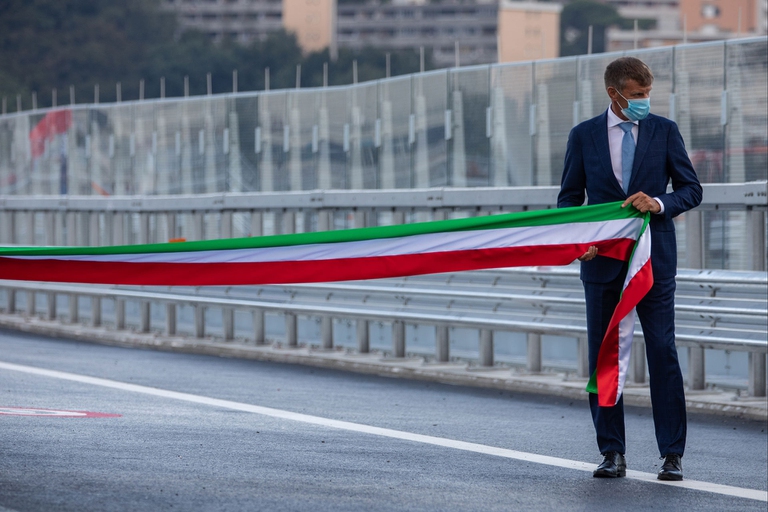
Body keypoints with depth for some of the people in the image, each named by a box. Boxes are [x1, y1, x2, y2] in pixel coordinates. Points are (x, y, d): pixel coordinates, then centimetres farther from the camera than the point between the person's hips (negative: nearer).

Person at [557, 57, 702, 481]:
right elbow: (569, 198, 9)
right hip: (602, 258, 1)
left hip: (653, 258, -1)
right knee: (602, 357, 3)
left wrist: (660, 203, -15)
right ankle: (612, 453, 11)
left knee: (663, 354, -5)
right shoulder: (584, 136, 5)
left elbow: (691, 189, 5)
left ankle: (672, 454, -2)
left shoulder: (664, 131, 3)